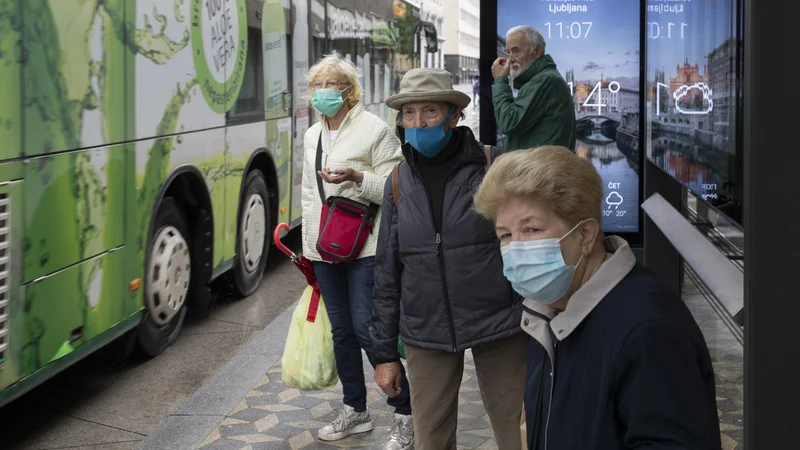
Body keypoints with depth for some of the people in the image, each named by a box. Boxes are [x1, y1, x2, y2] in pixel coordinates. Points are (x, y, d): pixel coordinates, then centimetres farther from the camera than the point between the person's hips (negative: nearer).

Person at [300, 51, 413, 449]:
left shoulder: (374, 130, -7)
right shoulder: (311, 136, 13)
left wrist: (358, 178, -25)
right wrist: (308, 244, 20)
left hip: (365, 248, -6)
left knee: (367, 330, -10)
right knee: (341, 331, 13)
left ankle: (405, 414, 5)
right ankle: (355, 411, 27)